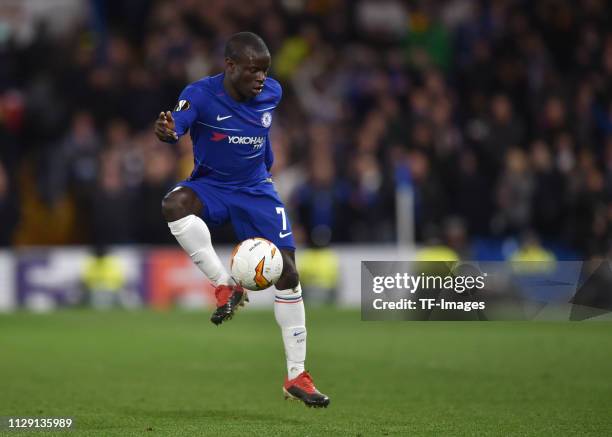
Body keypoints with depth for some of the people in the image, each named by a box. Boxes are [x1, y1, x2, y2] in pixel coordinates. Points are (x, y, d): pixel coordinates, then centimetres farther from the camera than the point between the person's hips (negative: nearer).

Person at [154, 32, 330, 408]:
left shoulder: (271, 93, -6)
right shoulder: (201, 94, -19)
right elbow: (176, 126, -37)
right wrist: (167, 132, -59)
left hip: (257, 190, 3)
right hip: (211, 187, -3)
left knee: (288, 273, -7)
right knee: (174, 204, -39)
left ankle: (297, 376, 4)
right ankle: (226, 287, -25)